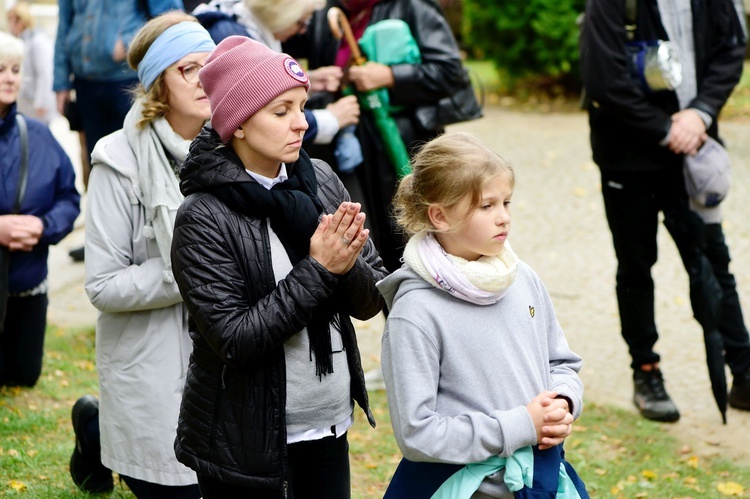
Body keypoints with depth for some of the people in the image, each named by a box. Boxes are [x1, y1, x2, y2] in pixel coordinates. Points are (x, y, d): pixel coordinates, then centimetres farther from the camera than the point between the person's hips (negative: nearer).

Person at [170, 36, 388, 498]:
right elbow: (233, 339, -20)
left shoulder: (321, 181, -1)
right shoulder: (204, 219, -15)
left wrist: (348, 265, -20)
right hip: (246, 443, -4)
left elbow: (373, 301, 0)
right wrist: (317, 271, -21)